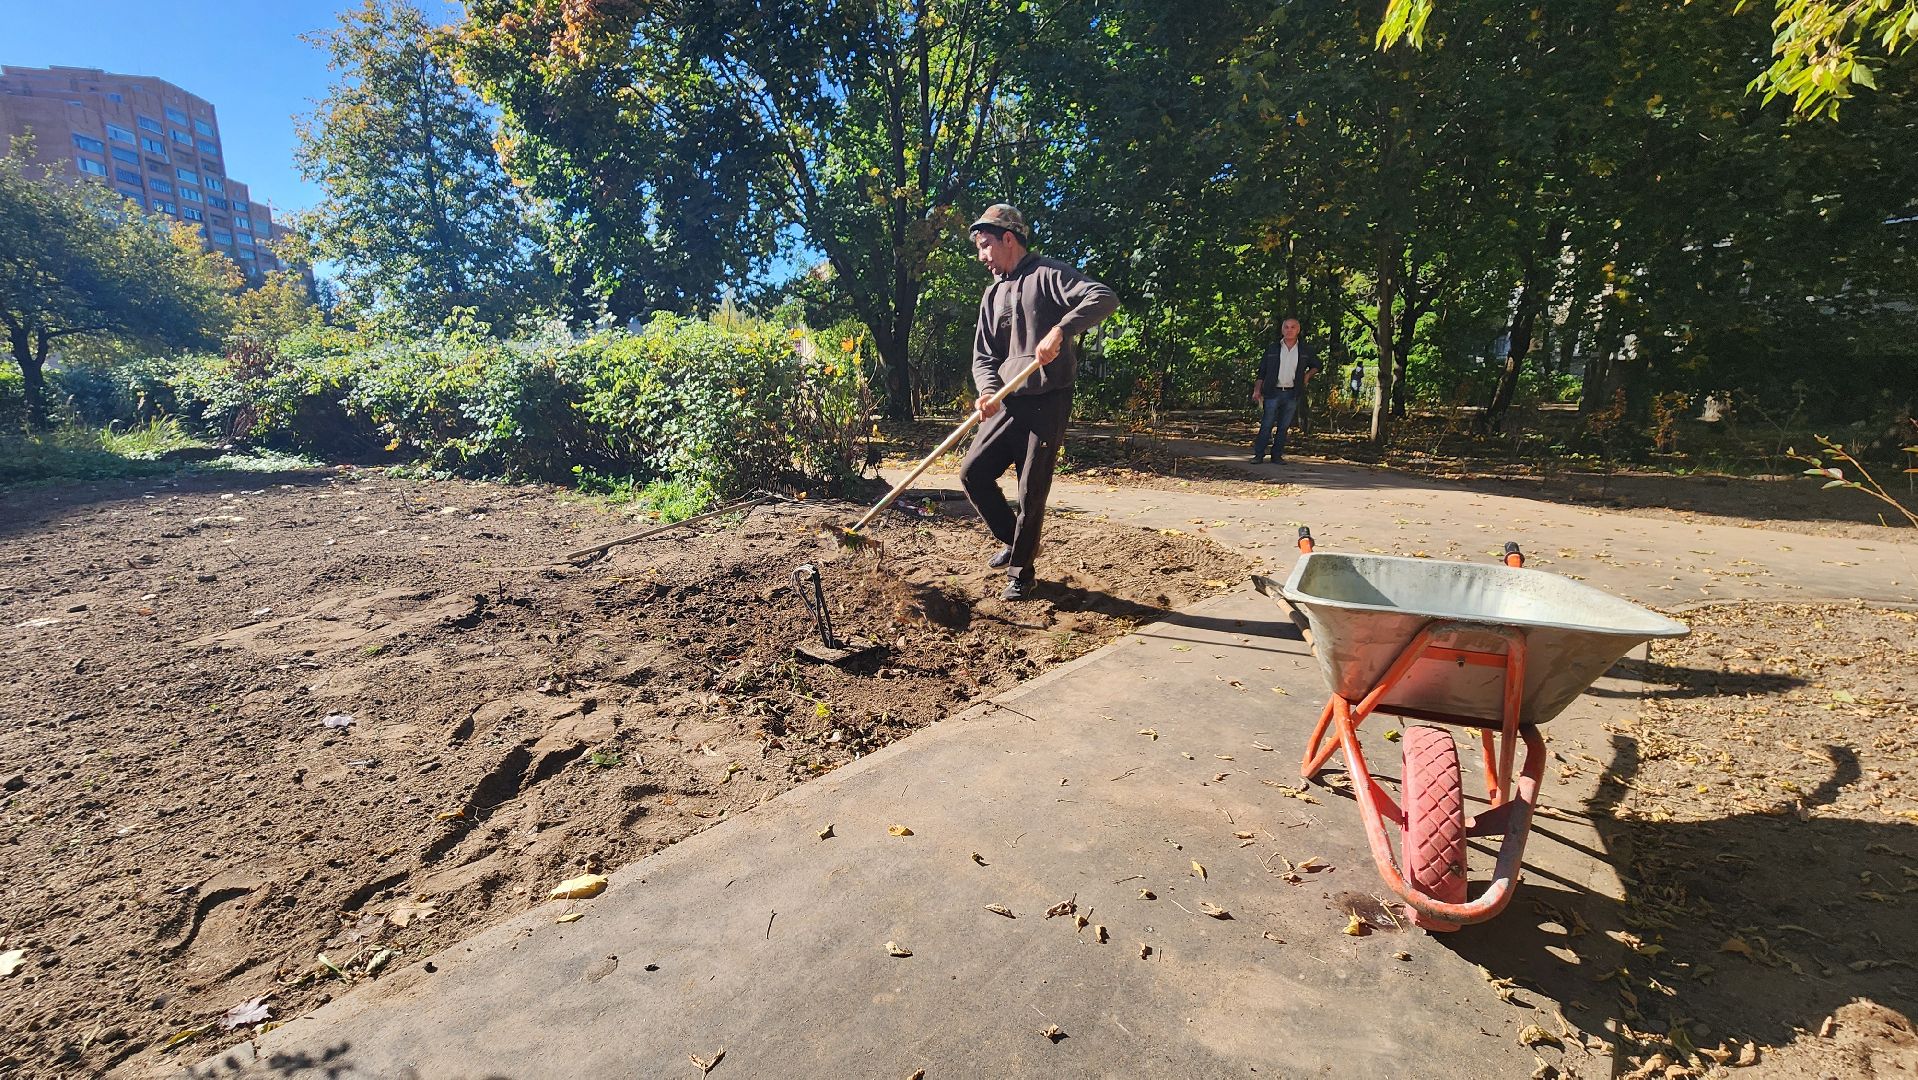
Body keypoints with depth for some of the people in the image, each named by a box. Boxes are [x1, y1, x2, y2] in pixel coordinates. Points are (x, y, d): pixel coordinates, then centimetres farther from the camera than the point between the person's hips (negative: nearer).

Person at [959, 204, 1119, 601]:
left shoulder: (1048, 274, -6)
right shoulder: (993, 293, 14)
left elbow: (1104, 298, -20)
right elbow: (984, 355, 9)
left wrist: (1060, 331, -33)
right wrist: (988, 390, -11)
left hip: (1048, 404, -6)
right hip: (1008, 404, 7)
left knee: (1032, 492, -2)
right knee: (973, 471, 1)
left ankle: (1021, 571, 15)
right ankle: (1012, 539, 22)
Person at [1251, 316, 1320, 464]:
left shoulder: (1305, 350, 9)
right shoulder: (1272, 349, 5)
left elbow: (1316, 364, 24)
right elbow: (1262, 371, 6)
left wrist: (1308, 375, 7)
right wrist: (1257, 390, -3)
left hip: (1292, 394, 2)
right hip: (1273, 392, -2)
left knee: (1283, 426, 5)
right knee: (1267, 425, -4)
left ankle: (1277, 455, 12)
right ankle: (1259, 454, 1)